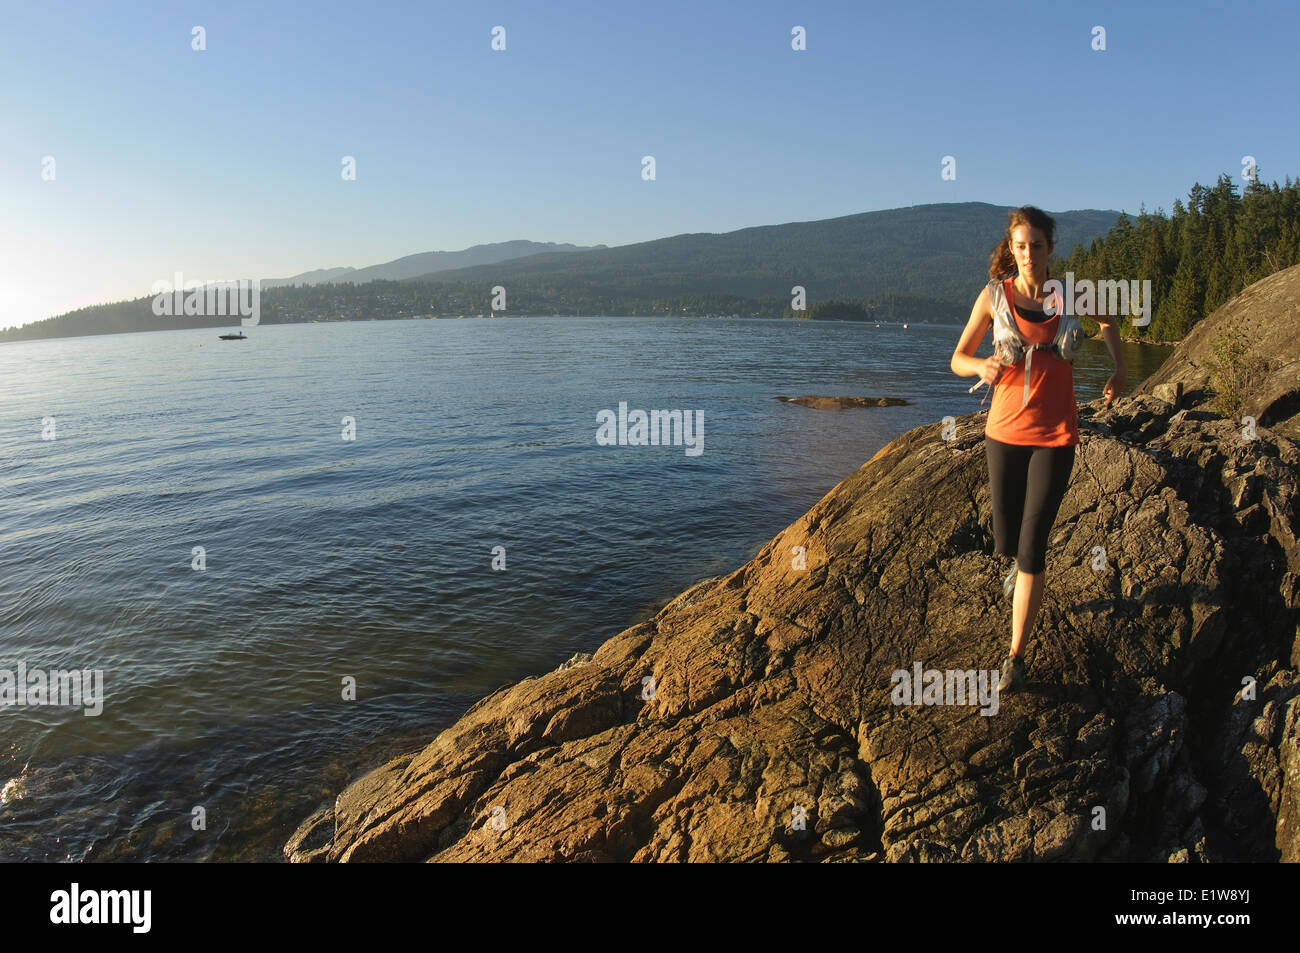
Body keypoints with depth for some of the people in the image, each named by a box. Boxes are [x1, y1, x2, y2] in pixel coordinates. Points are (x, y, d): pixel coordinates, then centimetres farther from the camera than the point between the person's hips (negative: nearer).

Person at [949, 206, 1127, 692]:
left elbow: (1108, 319, 21)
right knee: (1006, 542, 12)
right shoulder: (994, 296, -4)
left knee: (1031, 548, -7)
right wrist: (982, 367, -21)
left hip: (1055, 436, -1)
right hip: (1004, 432, 1)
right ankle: (1022, 564, 53)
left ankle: (1016, 656, 2)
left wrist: (1119, 369, 12)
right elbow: (957, 359, 0)